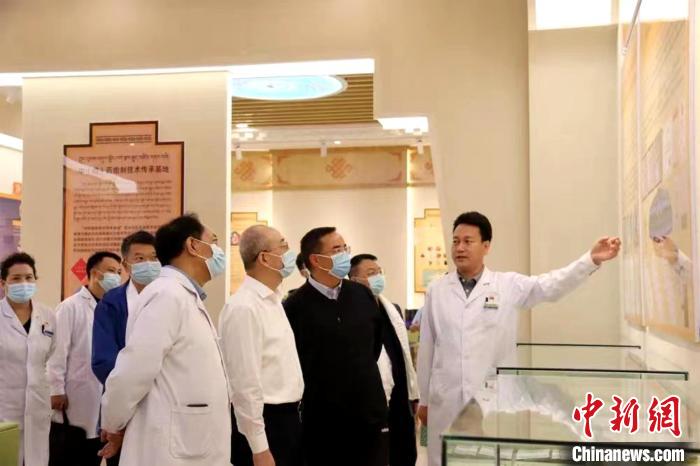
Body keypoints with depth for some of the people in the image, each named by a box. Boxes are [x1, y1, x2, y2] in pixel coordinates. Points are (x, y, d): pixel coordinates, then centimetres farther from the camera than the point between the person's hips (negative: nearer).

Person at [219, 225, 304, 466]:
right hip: (264, 423, -9)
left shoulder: (274, 300, 12)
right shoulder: (244, 307, -18)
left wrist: (291, 417, 17)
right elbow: (245, 383, -20)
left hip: (287, 419, 9)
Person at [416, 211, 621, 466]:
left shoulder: (508, 285, 2)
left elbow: (552, 285, -12)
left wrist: (591, 259, -26)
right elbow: (426, 348, 9)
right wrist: (424, 399, 11)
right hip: (446, 401, 2)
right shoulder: (437, 290, 6)